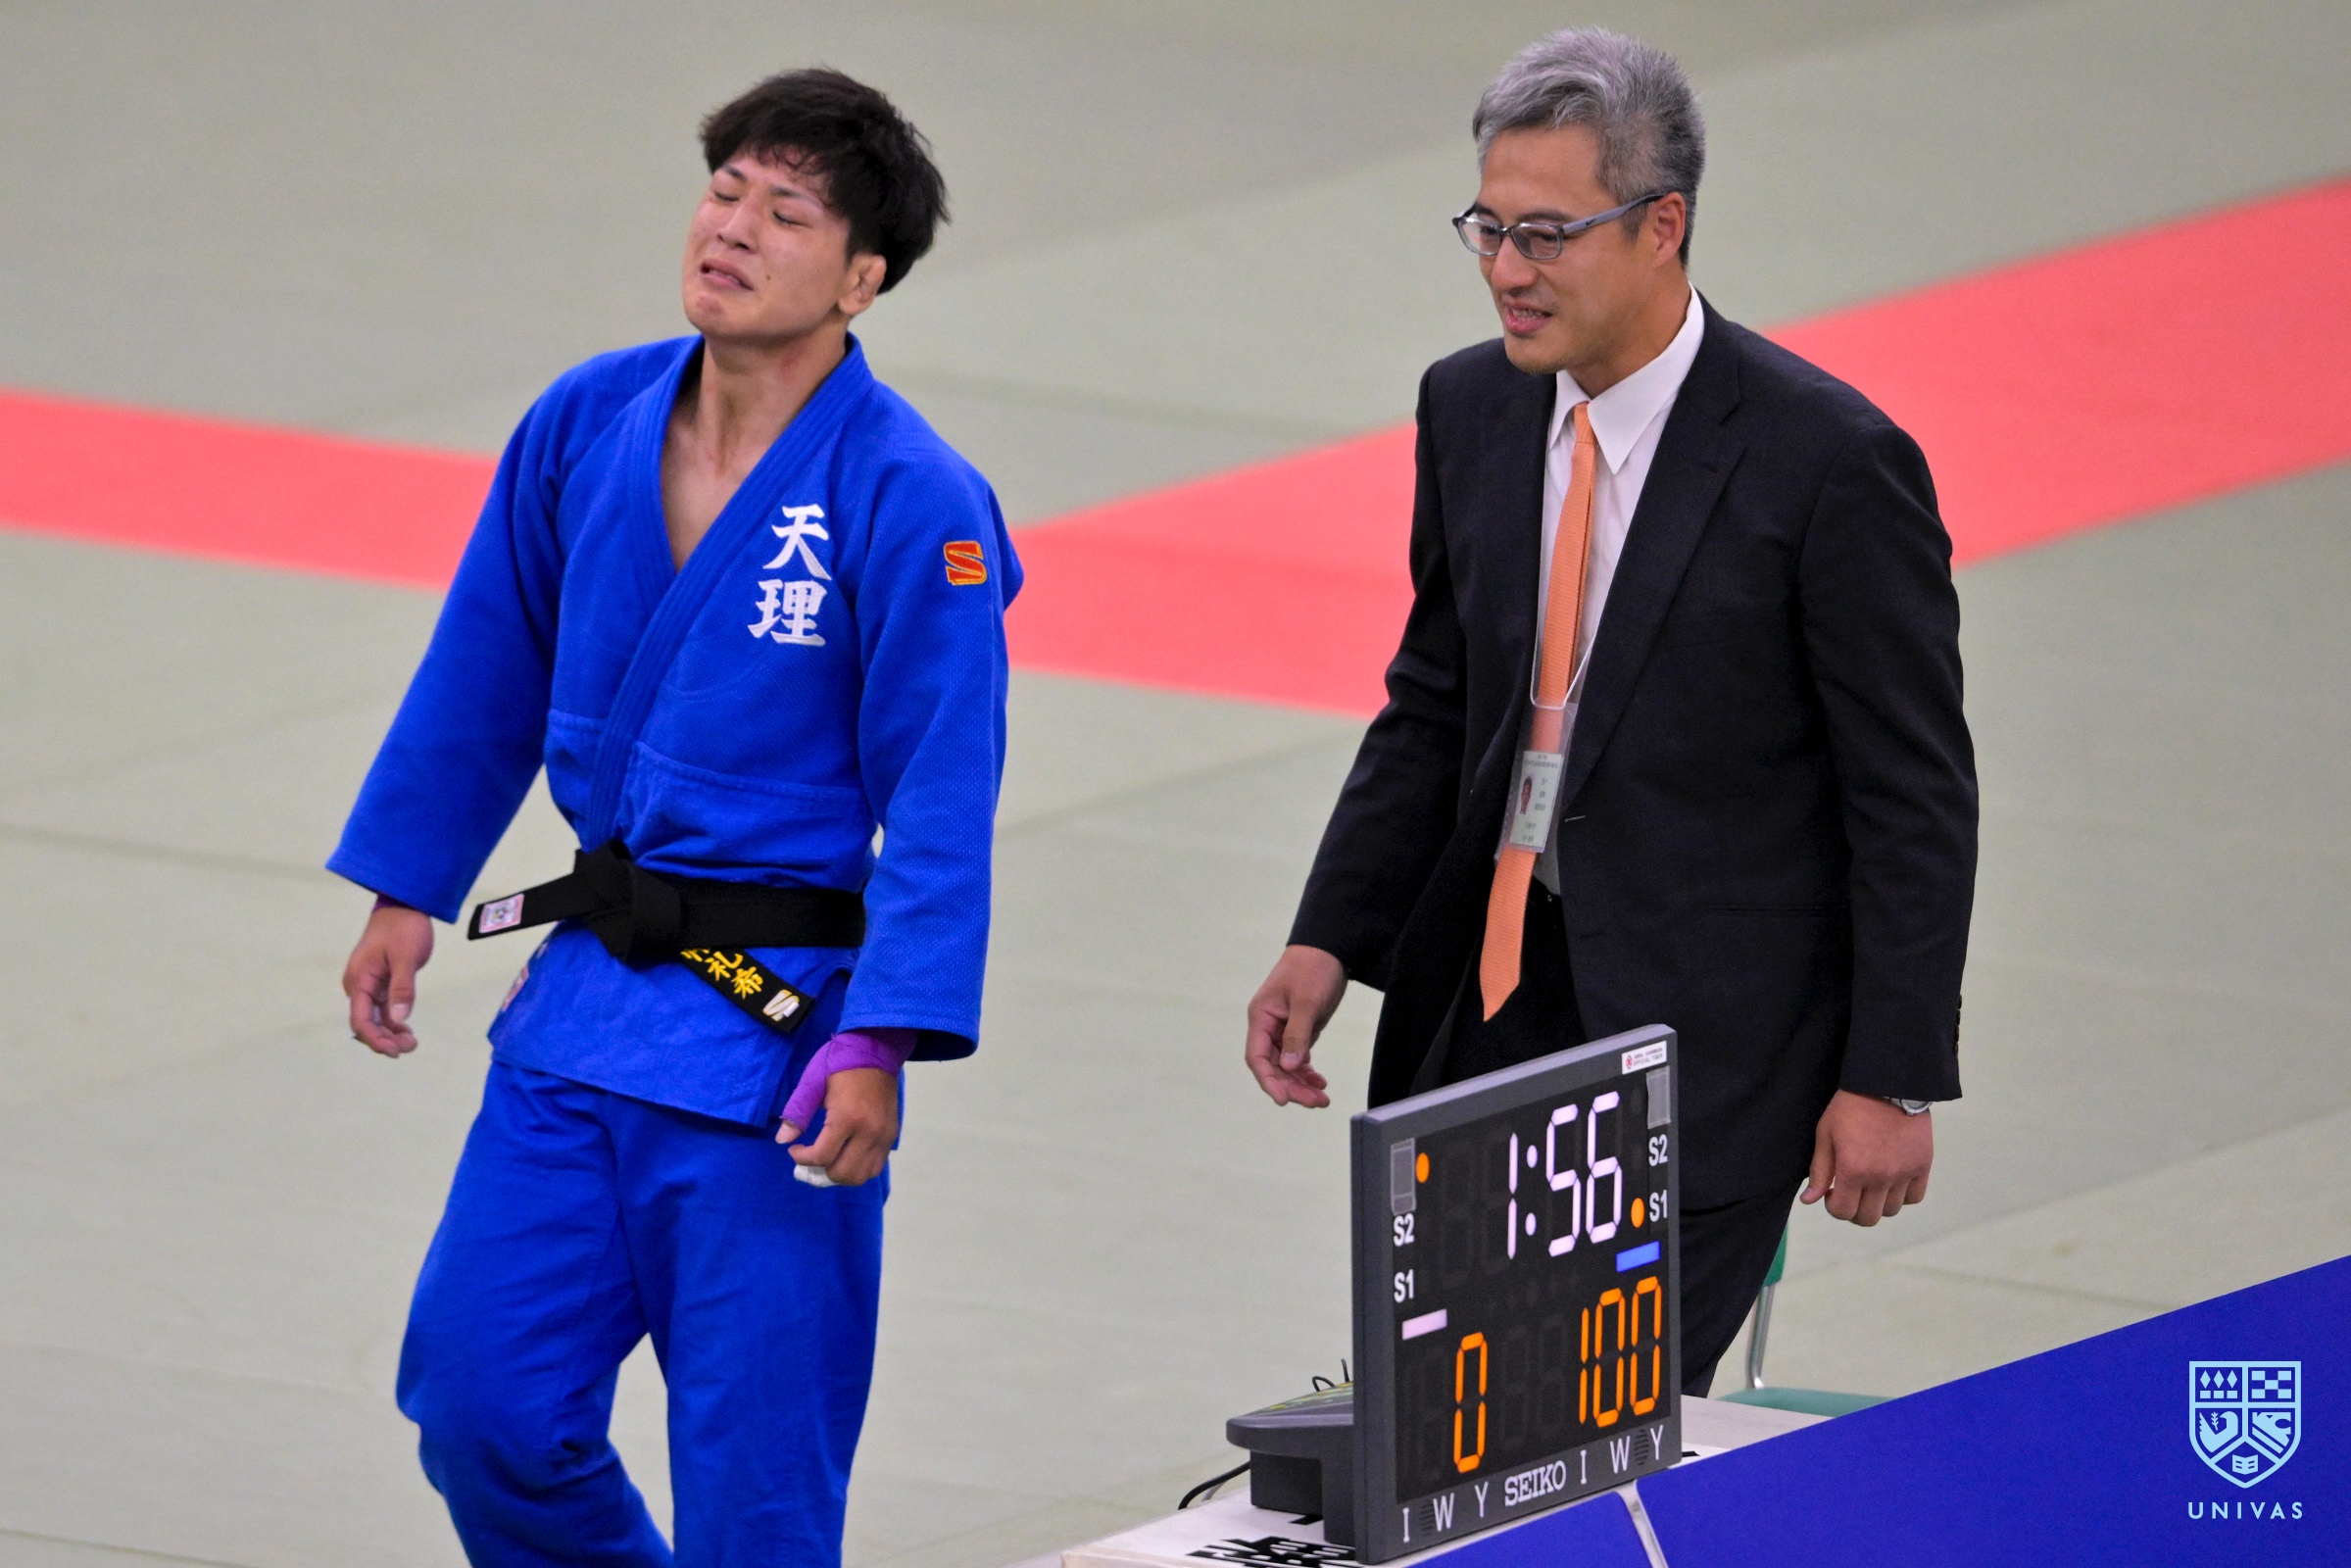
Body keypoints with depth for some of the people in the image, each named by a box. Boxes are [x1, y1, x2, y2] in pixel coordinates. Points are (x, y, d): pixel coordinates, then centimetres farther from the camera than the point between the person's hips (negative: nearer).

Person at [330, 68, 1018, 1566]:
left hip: (778, 1034, -5)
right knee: (484, 1401, 6)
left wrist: (876, 1044, -20)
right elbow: (487, 680, 14)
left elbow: (940, 803, -15)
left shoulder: (915, 507, -15)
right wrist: (408, 893, 16)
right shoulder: (586, 427, 1)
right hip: (587, 998, 5)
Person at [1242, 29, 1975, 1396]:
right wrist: (1329, 943, 5)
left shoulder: (1830, 461, -14)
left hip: (1701, 1029, -6)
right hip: (1487, 992, 6)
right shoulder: (1473, 410, 5)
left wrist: (1893, 1080, -11)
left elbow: (1916, 799, -10)